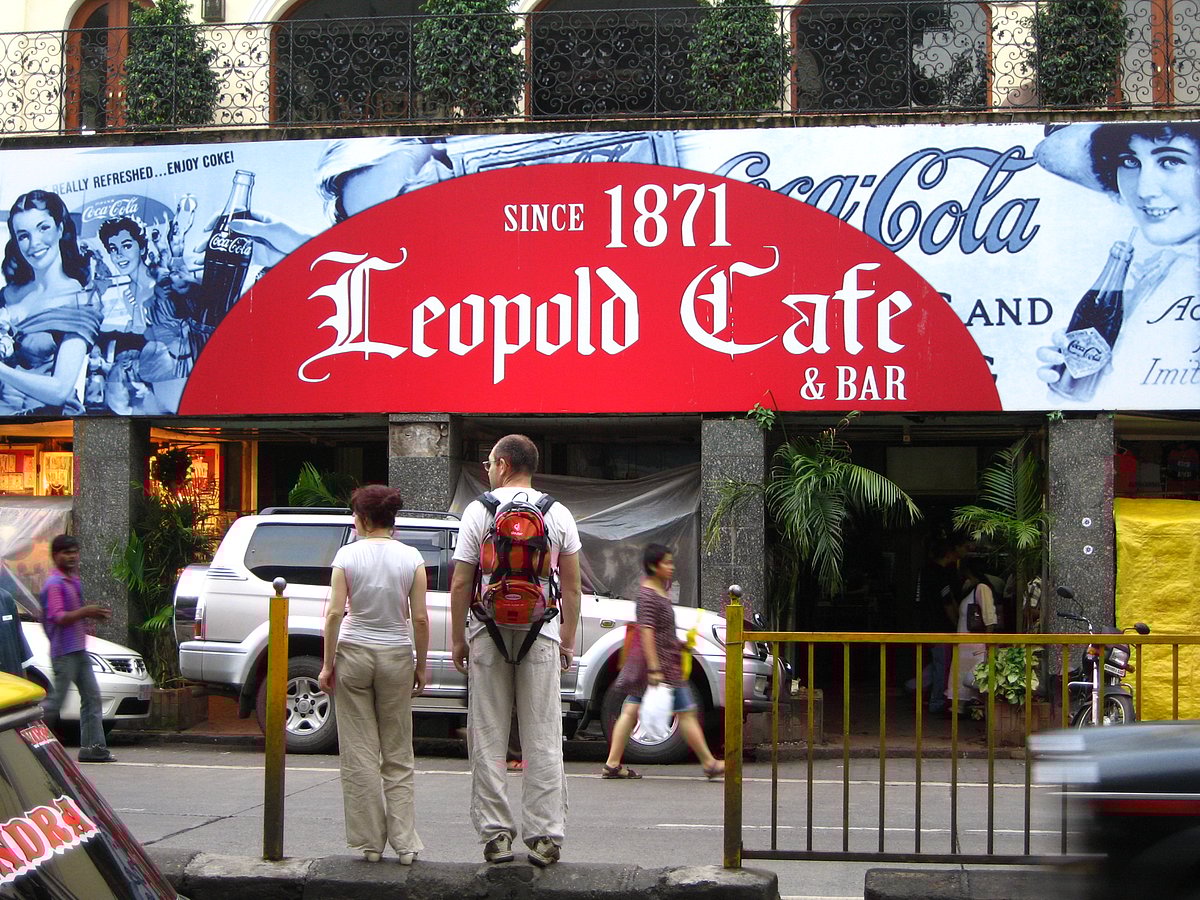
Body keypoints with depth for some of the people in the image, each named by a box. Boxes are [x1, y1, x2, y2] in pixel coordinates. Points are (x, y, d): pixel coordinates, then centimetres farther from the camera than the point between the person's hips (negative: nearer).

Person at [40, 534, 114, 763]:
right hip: (64, 651, -9)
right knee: (55, 702, -7)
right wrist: (86, 611, -23)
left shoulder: (74, 581, 18)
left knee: (92, 696, 4)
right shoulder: (54, 583, -12)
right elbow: (58, 617, -20)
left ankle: (94, 747, 4)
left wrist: (92, 614, 10)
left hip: (79, 650, 9)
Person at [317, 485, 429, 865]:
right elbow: (420, 618, -4)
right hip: (396, 655, 1)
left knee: (360, 755, 5)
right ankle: (405, 842, 6)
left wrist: (328, 664, -2)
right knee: (398, 756, 10)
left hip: (354, 654, -1)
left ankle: (368, 842, 7)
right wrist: (421, 666, 5)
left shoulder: (347, 555, -5)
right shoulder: (411, 558, -2)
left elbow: (335, 613, -9)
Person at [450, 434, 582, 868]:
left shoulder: (479, 511, -2)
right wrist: (568, 640, 14)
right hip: (541, 635, 1)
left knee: (488, 738, 5)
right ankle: (546, 836, 0)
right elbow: (572, 586, 7)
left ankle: (495, 835, 5)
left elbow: (460, 584, -3)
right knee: (543, 739, 3)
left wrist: (458, 639, 5)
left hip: (489, 634, -1)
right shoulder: (559, 514, 5)